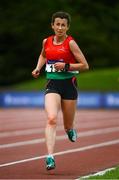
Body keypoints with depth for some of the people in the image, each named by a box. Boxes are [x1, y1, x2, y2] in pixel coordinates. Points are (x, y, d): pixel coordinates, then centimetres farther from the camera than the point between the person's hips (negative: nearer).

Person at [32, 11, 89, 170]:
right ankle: (50, 157, -28)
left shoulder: (70, 43, -7)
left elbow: (85, 66, -7)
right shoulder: (46, 41, 5)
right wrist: (38, 68, 13)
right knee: (51, 119, -22)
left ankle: (70, 129, 49)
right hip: (52, 85, 2)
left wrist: (65, 66, -17)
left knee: (68, 126, 10)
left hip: (69, 84, -2)